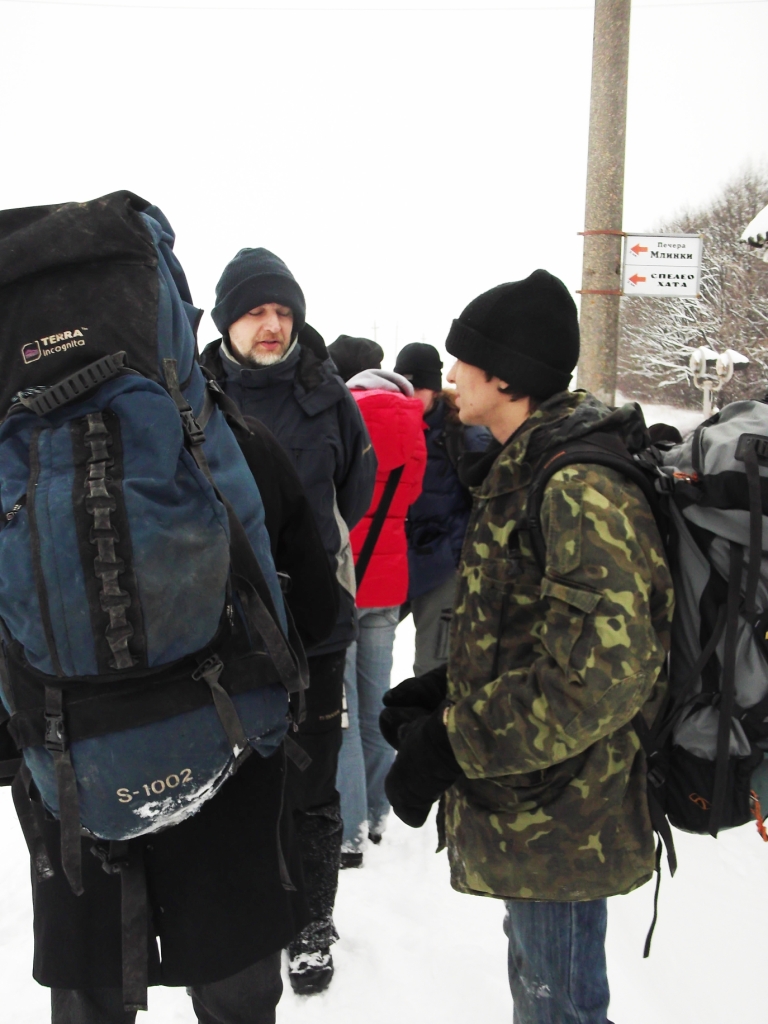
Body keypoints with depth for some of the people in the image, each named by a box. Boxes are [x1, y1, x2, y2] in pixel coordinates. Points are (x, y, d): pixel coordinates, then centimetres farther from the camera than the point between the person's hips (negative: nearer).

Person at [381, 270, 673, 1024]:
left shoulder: (579, 488, -22)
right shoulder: (525, 473, 10)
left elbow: (602, 673, -29)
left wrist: (448, 744, -24)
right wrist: (442, 693, 4)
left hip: (558, 818, -9)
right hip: (530, 807, 9)